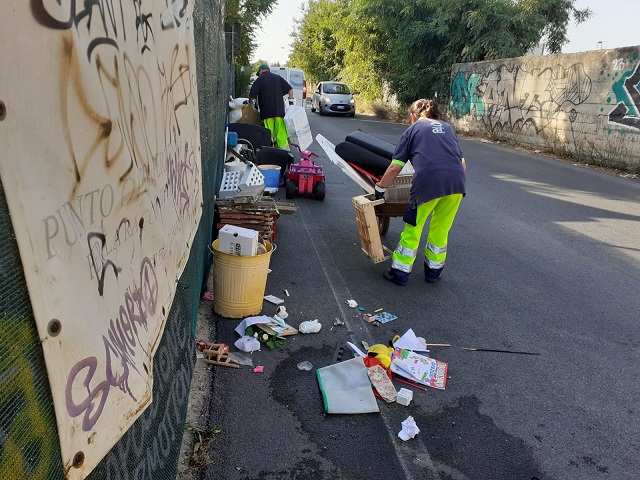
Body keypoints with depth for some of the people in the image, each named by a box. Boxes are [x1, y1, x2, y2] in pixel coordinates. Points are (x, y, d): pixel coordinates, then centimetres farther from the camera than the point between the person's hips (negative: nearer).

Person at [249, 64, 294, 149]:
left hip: (266, 112, -3)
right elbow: (290, 89, 6)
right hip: (279, 110, 3)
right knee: (281, 132, 3)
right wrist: (291, 102, 6)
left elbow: (252, 95, -4)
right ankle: (285, 151, 0)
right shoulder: (278, 78, 11)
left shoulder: (259, 80, 0)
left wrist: (250, 104, 12)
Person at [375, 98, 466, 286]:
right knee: (441, 229, 21)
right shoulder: (447, 127, 28)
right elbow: (462, 163, 23)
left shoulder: (413, 129, 17)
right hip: (457, 182, 4)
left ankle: (400, 273, 21)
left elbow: (395, 167, 8)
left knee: (413, 228, 13)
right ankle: (433, 270, 33)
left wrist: (380, 188, 20)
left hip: (428, 181, -4)